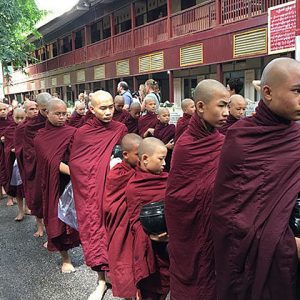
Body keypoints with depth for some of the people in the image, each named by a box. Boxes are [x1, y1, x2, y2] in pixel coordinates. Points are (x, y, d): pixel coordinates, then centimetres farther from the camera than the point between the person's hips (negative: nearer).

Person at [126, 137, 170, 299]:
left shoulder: (166, 178, 7)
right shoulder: (133, 187, -10)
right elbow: (135, 221, -11)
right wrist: (149, 234, -27)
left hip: (175, 240, 5)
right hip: (152, 246, -5)